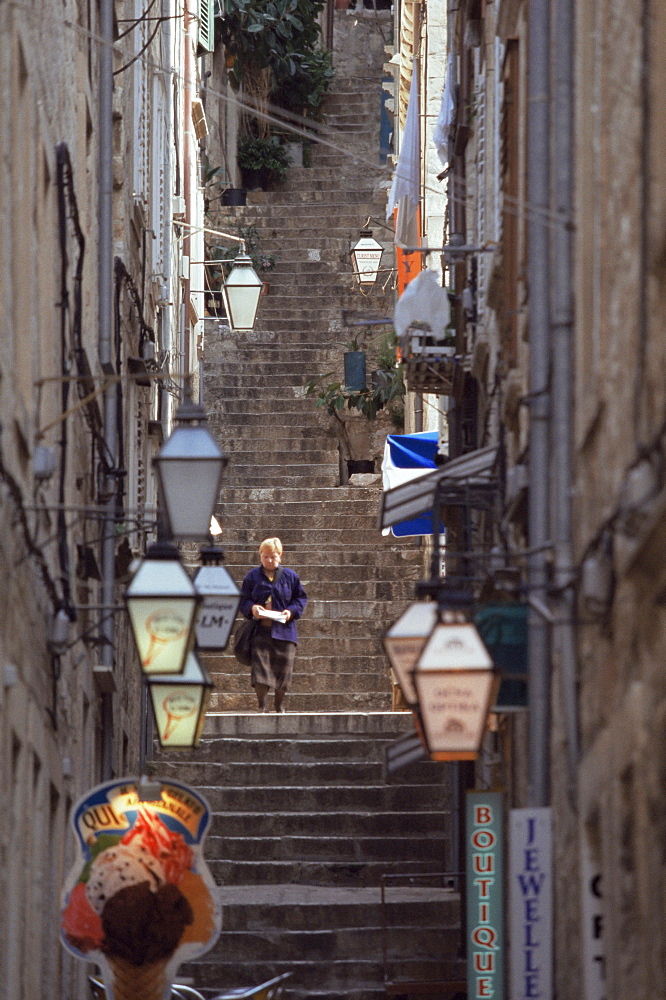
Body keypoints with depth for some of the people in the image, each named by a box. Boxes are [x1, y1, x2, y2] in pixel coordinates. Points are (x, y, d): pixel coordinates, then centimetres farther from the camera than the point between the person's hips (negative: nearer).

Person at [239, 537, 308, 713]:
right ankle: (262, 706, -6)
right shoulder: (253, 576, 8)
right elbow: (243, 599, 9)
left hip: (284, 630, 1)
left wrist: (292, 611, -7)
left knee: (283, 670, 1)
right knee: (260, 667, -10)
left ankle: (279, 705, 17)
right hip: (260, 630, -1)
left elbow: (301, 598, 12)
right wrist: (252, 608, -13)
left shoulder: (290, 576, 9)